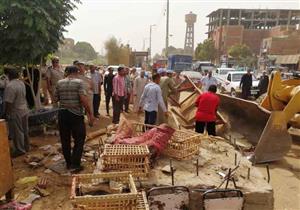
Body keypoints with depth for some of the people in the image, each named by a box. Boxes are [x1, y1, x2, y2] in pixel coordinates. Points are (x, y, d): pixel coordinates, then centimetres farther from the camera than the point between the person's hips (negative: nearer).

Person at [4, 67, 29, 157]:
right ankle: (26, 147, 30)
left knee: (17, 132, 4)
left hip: (16, 112, -8)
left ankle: (20, 150, 15)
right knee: (24, 130, 18)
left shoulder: (10, 86, -23)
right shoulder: (21, 83, 4)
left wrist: (6, 113, -12)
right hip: (24, 110, 8)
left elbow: (8, 102, -23)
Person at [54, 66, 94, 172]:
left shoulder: (59, 83, 5)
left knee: (65, 140, 14)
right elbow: (84, 99, -18)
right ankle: (75, 164, 5)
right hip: (76, 114, -5)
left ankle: (68, 163, 26)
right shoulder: (79, 82, -8)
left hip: (62, 113, 5)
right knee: (79, 140, 6)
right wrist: (90, 114, -14)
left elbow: (56, 99, 8)